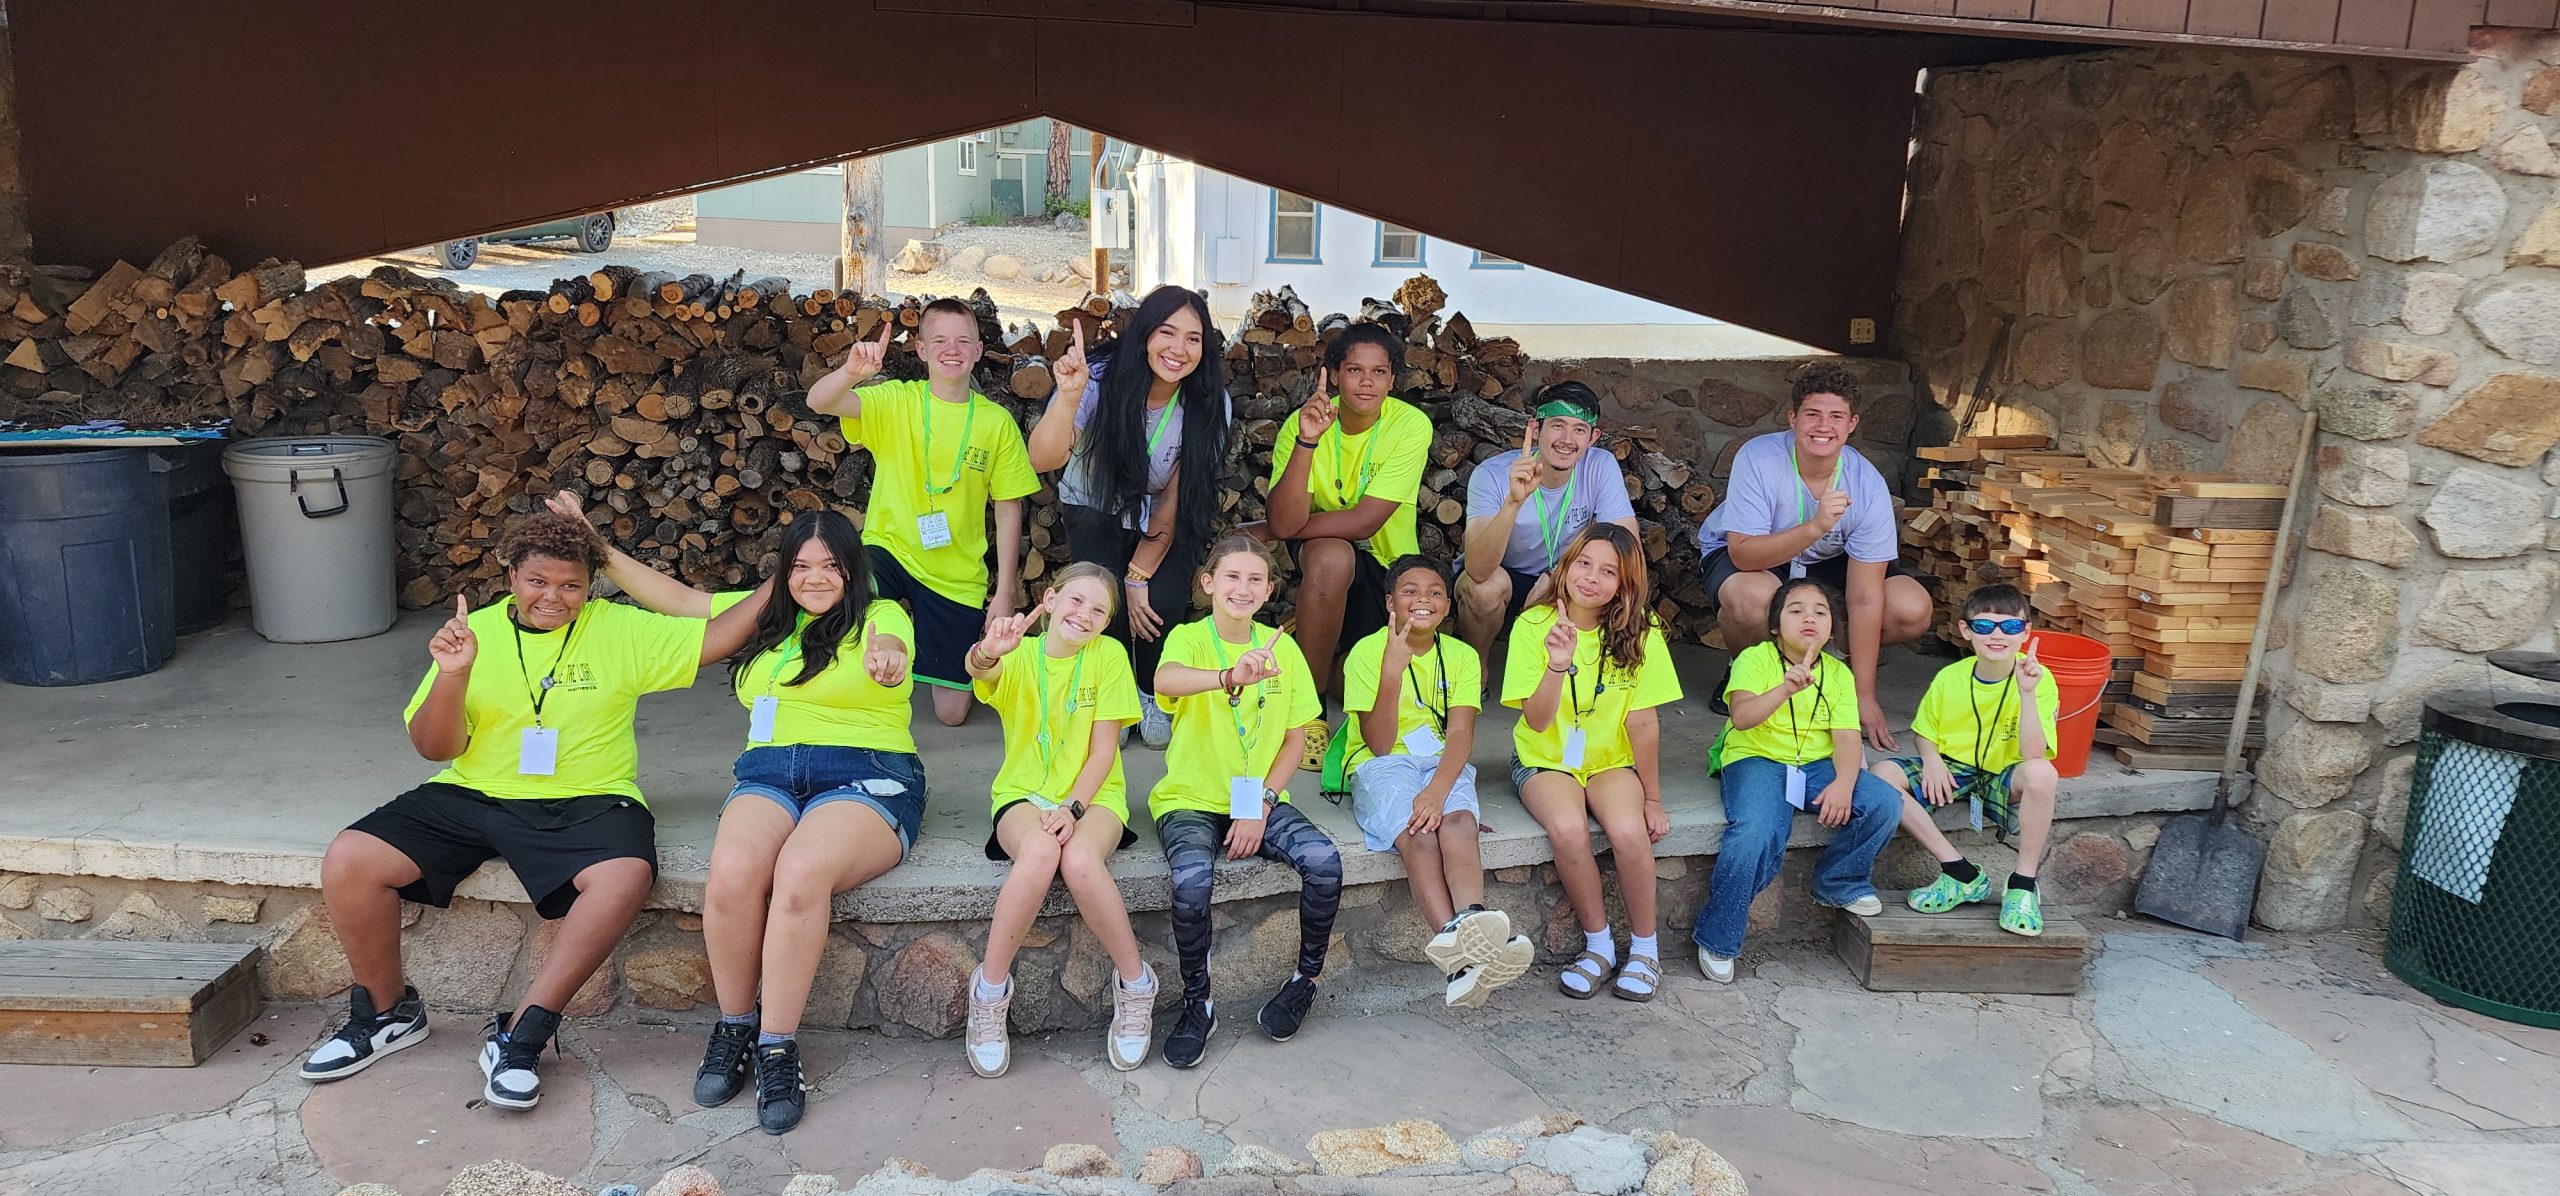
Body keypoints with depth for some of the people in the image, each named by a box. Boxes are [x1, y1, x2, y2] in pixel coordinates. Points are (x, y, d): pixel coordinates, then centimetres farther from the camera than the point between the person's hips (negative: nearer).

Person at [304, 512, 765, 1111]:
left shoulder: (620, 630, 4)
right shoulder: (475, 631, 7)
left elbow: (713, 638, -1)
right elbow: (435, 748, 4)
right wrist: (453, 674, -14)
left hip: (583, 803, -2)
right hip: (471, 795, 3)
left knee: (626, 875, -34)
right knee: (348, 860, -16)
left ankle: (519, 1035, -21)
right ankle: (388, 1013, 9)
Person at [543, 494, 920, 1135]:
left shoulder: (880, 617, 5)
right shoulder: (765, 615, 24)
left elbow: (889, 645, -20)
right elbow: (676, 599, 28)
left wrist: (885, 657, -45)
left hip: (866, 777, -4)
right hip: (768, 774, 4)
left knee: (800, 874, -36)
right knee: (731, 874, -30)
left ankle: (777, 1049, -22)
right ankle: (734, 1028, -7)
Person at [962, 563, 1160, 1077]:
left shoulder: (1108, 654, 1)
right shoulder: (1019, 654, 2)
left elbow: (1103, 751, -3)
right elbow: (981, 671, -25)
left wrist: (1073, 807, -19)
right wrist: (987, 654, -50)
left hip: (1093, 795, 0)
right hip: (1024, 794, 0)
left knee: (1080, 859, -35)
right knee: (1040, 851, -36)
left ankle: (1136, 985, -13)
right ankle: (990, 990, -17)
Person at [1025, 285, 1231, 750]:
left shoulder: (1210, 404, -19)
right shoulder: (1101, 381, -25)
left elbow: (1176, 498, -14)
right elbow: (1045, 459, -40)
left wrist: (1139, 576, -16)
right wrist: (1069, 395, -56)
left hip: (1163, 522, 1)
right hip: (1097, 511, -1)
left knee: (1164, 603, -25)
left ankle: (1153, 696, 7)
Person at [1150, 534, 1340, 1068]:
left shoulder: (1282, 648, 5)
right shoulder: (1189, 637, -7)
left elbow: (1293, 739, 6)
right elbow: (1165, 681, -33)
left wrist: (1261, 804, -9)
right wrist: (1231, 676, -53)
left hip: (1260, 800, 3)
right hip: (1192, 800, -3)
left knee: (1324, 861, -24)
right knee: (1192, 879, -32)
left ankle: (1307, 979, 2)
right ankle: (1197, 1005, -8)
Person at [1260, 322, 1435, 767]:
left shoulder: (1411, 425, -15)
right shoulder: (1304, 422, -13)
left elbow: (1364, 521, -22)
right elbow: (1284, 521, -26)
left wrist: (1286, 530, -16)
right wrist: (1306, 442, -36)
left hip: (1385, 568, 2)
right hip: (1319, 556, -2)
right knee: (1332, 555, -36)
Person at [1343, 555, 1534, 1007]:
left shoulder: (1461, 656, 6)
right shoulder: (1368, 652, -3)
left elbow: (1461, 736, -8)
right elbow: (1380, 744, -11)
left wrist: (1438, 789, -29)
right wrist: (1393, 669, -22)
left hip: (1444, 765, 3)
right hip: (1382, 766, -2)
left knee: (1458, 822, -33)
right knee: (1419, 834, -34)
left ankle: (1467, 923, -58)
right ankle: (1465, 948, -53)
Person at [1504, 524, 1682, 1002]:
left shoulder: (1640, 633, -8)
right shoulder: (1534, 625, -12)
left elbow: (1643, 721, -6)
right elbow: (1536, 721, -18)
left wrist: (1652, 799, -3)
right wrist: (1558, 665, -34)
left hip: (1612, 760, 1)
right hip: (1545, 759, -1)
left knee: (1628, 832, -29)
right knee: (1569, 829, -31)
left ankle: (1645, 948, -4)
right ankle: (1599, 944, -7)